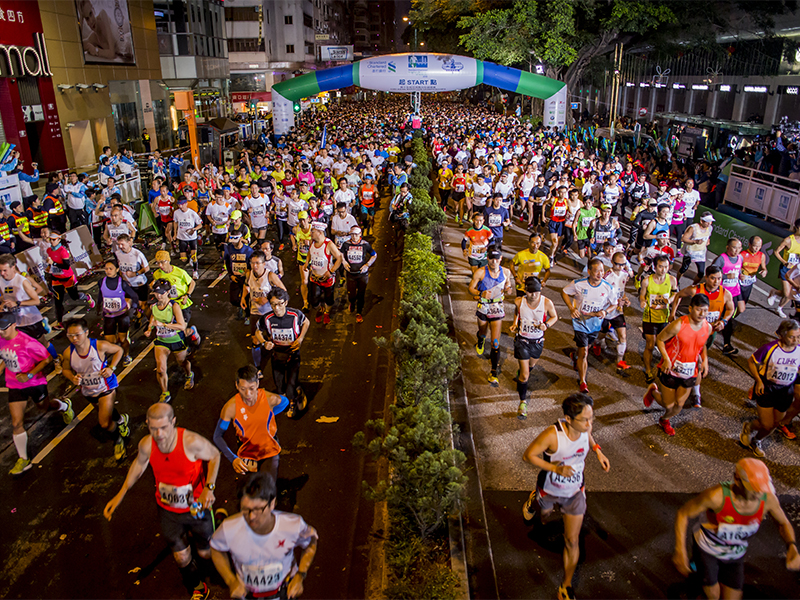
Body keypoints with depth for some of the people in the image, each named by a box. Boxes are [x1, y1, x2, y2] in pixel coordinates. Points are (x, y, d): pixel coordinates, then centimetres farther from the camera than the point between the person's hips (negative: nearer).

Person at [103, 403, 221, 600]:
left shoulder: (190, 441, -32)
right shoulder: (146, 445, -20)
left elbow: (214, 455, -14)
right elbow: (139, 464, 5)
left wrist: (209, 487, -26)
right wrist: (120, 495, 7)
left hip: (197, 507, -3)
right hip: (168, 510, 3)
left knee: (205, 552, 15)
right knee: (181, 556, 14)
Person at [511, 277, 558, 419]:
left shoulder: (547, 303, -20)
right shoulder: (519, 302, -18)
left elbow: (554, 316, -2)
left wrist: (546, 325, -20)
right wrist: (515, 324, -10)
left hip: (538, 341, 2)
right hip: (522, 340, -2)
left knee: (531, 365, 29)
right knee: (524, 374, -5)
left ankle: (521, 379, 63)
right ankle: (523, 402, 12)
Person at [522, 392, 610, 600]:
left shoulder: (586, 427, -21)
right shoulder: (552, 435, -37)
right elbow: (528, 455, -25)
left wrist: (597, 450, -10)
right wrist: (556, 468, -35)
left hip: (574, 493, 3)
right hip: (549, 491, -2)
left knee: (572, 541, 6)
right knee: (543, 517, 29)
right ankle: (534, 500, 65)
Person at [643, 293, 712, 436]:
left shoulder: (707, 327, -5)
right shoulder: (678, 325, -23)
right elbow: (660, 339, -12)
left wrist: (704, 360, -1)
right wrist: (666, 359, -22)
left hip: (690, 373, 5)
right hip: (670, 370, -4)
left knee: (679, 405, 11)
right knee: (668, 404, 5)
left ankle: (664, 420, 43)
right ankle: (653, 390, 38)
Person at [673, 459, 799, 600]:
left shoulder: (768, 499, -25)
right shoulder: (717, 495, -37)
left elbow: (783, 523, -1)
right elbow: (683, 514, -26)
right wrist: (680, 551, -33)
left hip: (735, 555, 4)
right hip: (706, 550, -4)